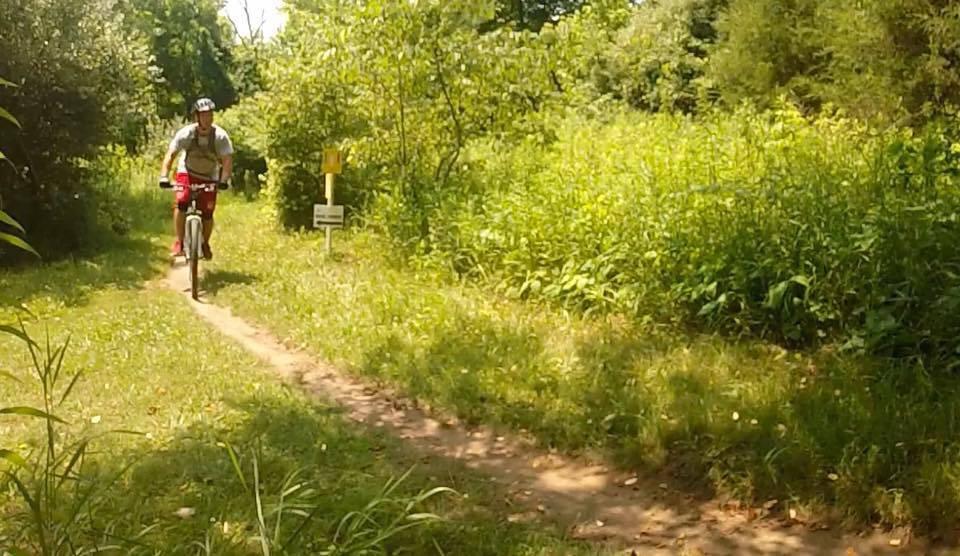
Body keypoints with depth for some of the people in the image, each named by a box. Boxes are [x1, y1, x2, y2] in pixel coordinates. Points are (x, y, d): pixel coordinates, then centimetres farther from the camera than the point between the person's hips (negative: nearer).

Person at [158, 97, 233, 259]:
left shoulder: (220, 136, -21)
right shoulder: (186, 133, -21)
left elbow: (227, 160, -25)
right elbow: (170, 155, -22)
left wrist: (224, 180, -41)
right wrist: (164, 176, -35)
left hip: (209, 177, 1)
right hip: (187, 173, 0)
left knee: (207, 214, -3)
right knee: (180, 204, -24)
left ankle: (205, 243, 25)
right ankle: (179, 242, -11)